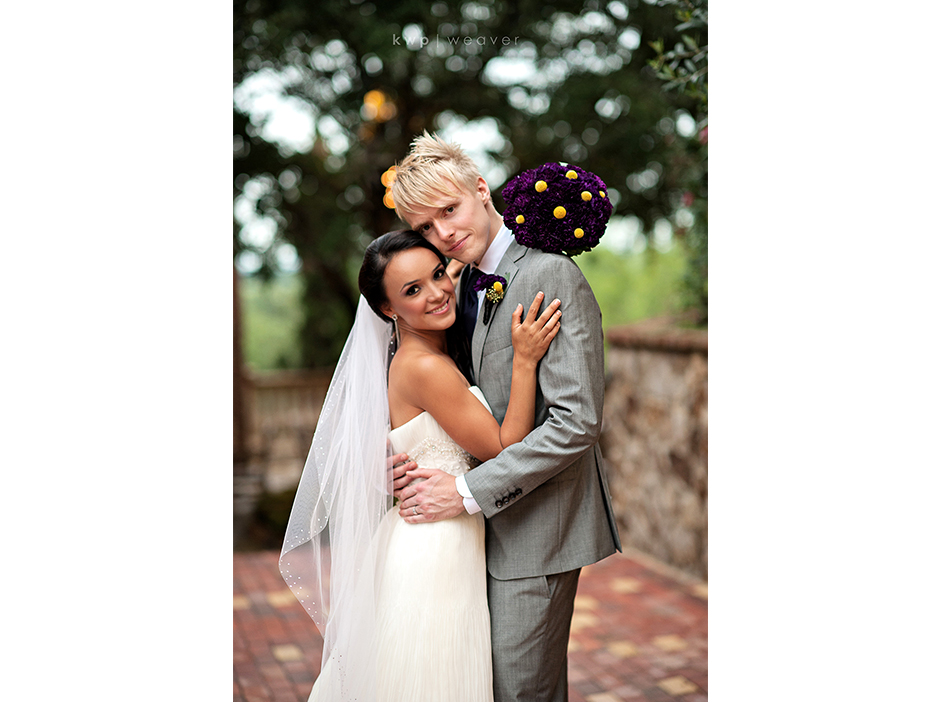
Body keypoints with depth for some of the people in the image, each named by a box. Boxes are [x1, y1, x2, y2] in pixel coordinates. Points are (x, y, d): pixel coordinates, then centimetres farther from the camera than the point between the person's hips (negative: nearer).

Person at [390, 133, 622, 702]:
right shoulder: (469, 283, 10)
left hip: (537, 524, -8)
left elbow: (577, 421, -23)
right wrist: (421, 465, -3)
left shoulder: (554, 276, -17)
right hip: (486, 525, 8)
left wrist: (468, 492, -20)